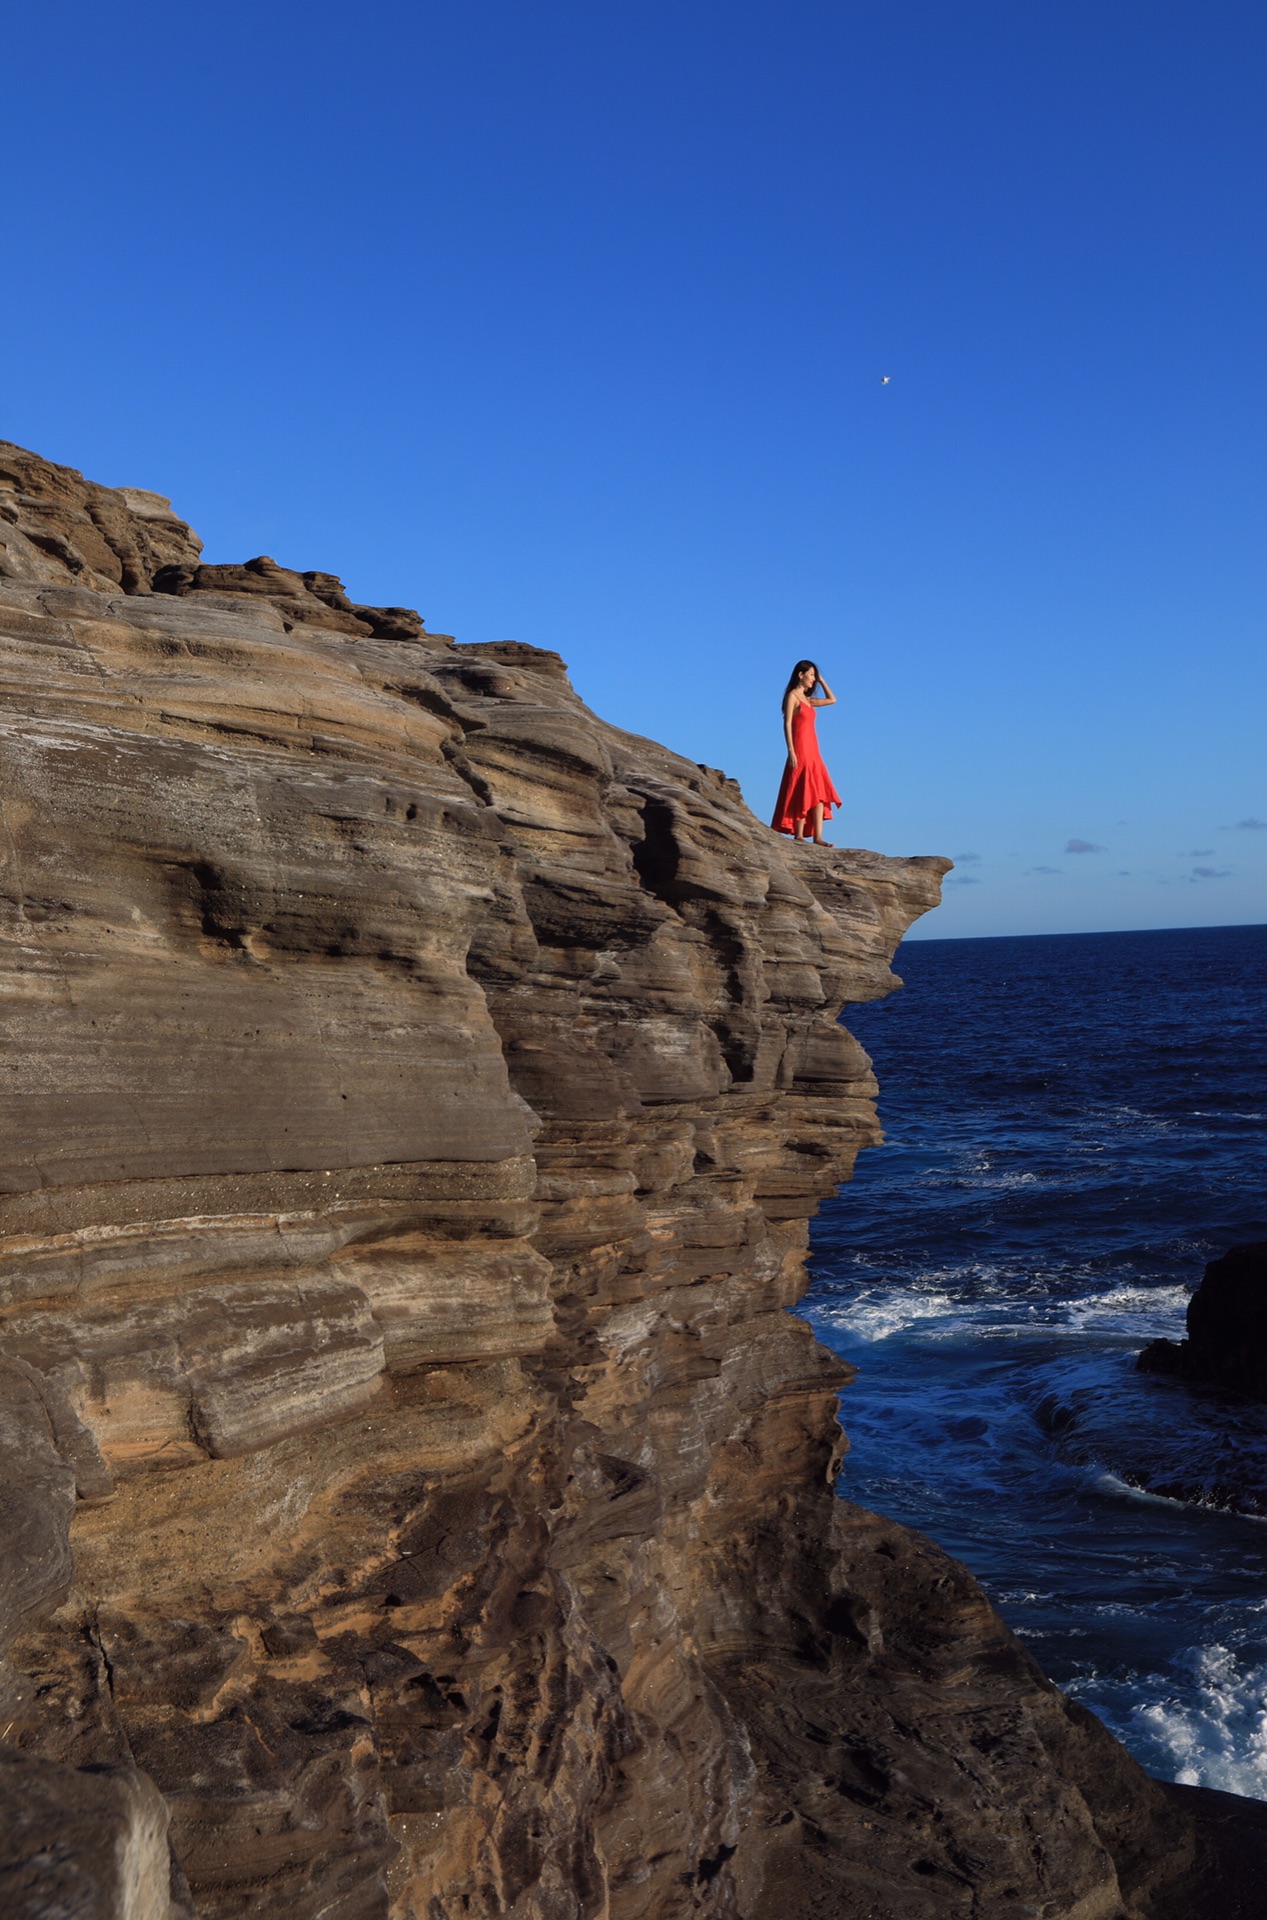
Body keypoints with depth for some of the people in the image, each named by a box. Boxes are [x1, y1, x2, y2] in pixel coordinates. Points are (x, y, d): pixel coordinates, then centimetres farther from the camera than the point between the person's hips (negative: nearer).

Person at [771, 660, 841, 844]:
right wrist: (791, 752, -18)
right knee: (802, 794, -9)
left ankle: (817, 837, -6)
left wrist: (821, 680, 22)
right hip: (800, 750, -8)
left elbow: (832, 700, 30)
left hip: (813, 752, 8)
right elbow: (787, 724, -10)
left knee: (819, 794, -1)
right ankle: (798, 836, -7)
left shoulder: (807, 699, 20)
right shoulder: (792, 696, -3)